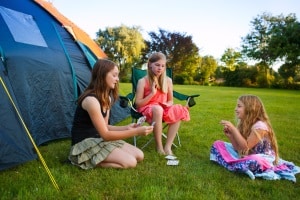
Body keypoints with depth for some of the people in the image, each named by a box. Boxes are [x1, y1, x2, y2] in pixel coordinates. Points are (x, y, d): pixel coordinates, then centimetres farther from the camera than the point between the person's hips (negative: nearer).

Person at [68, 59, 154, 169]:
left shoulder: (106, 98, 7)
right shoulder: (91, 100, -23)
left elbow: (104, 127, 10)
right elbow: (105, 134, -23)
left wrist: (126, 127, -4)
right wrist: (136, 131, -24)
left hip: (98, 139, 9)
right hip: (84, 144, -9)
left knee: (139, 155, 1)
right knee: (130, 162, -19)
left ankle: (94, 159, 5)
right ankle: (89, 161, -5)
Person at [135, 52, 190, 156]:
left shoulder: (168, 80, 5)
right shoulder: (143, 81, -6)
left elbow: (170, 100, 14)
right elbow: (138, 104, -8)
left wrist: (168, 104, -11)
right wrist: (152, 93, -17)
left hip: (163, 109, 4)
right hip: (147, 110, -4)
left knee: (178, 111, -28)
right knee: (157, 109, -39)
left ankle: (168, 146, -24)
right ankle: (159, 146, -26)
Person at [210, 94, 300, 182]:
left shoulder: (260, 126, -21)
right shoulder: (243, 124, 2)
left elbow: (246, 147, -24)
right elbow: (239, 148, 1)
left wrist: (233, 129, -27)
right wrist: (230, 135, -14)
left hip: (262, 159, -8)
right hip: (245, 156, 8)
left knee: (254, 161, -45)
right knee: (218, 144, -1)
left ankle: (232, 165, -19)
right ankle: (235, 164, -19)